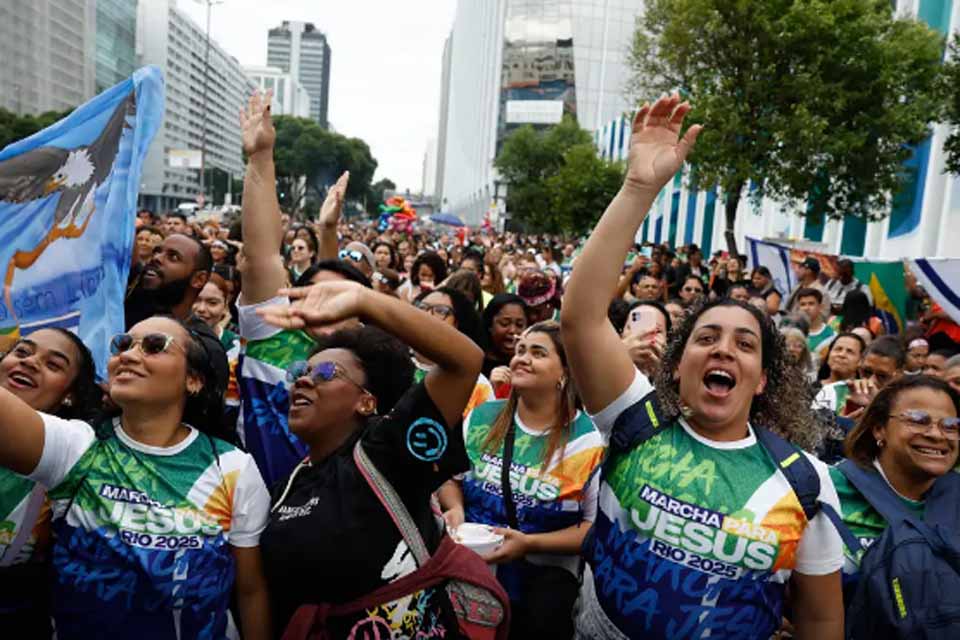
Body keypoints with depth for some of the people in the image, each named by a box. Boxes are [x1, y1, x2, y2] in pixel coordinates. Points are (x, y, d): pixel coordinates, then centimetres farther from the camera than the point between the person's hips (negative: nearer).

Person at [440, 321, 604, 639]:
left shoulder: (587, 439, -9)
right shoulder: (482, 417, 1)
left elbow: (597, 527, -8)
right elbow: (450, 476, 13)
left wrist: (530, 544, -18)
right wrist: (455, 508, -8)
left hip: (543, 575, -2)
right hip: (469, 564, 3)